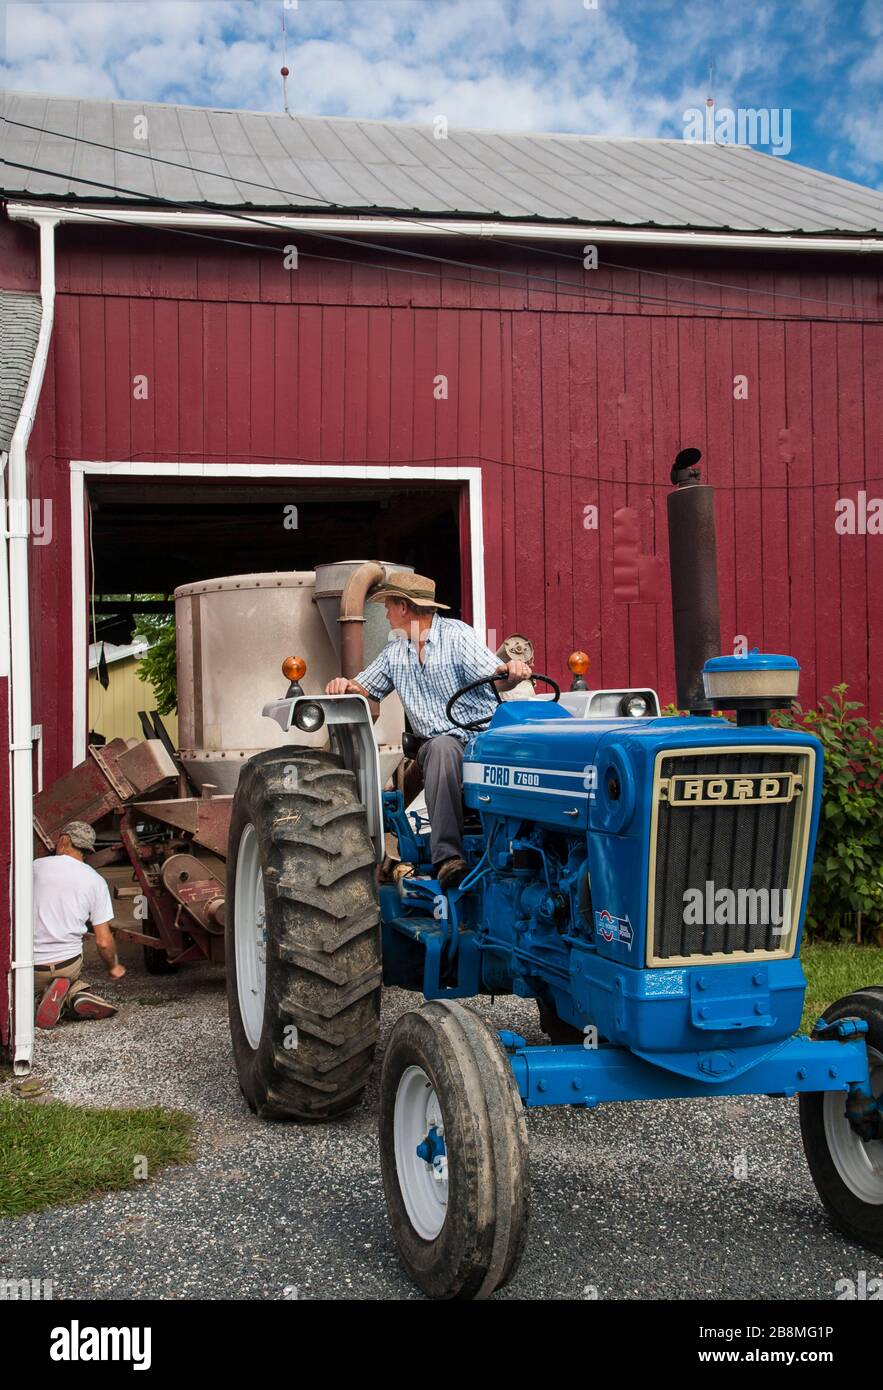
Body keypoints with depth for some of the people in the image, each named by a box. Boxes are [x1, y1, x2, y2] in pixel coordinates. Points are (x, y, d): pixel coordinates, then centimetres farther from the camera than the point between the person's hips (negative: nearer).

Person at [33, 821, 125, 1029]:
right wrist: (113, 967, 18)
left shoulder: (37, 866, -2)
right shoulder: (95, 881, 0)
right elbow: (103, 941, -1)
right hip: (69, 963, 1)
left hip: (33, 965, -1)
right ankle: (78, 994, -6)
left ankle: (44, 995, -12)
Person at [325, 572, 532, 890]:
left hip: (484, 735, -3)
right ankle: (447, 857, -44)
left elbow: (493, 675, -11)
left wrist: (510, 670, -35)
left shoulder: (455, 634, 1)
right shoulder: (394, 653, 19)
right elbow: (364, 687, 24)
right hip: (437, 743, 3)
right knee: (442, 747, -34)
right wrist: (344, 685, 0)